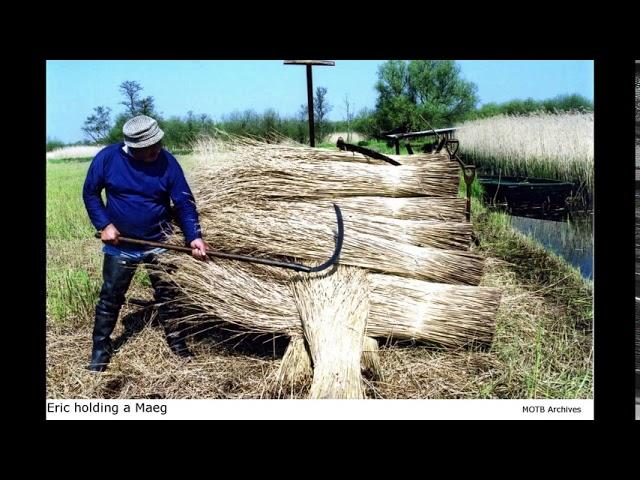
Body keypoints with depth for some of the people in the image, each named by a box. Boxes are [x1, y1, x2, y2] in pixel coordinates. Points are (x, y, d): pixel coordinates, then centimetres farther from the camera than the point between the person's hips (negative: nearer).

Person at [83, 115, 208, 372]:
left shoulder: (167, 162, -15)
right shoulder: (108, 157, -14)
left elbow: (184, 203, -13)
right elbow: (90, 192, -1)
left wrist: (194, 236, -25)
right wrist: (104, 225, -12)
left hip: (159, 243, 0)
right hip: (120, 244, 1)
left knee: (168, 295, 10)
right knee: (110, 297, 11)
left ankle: (177, 342, 28)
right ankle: (101, 349, 27)